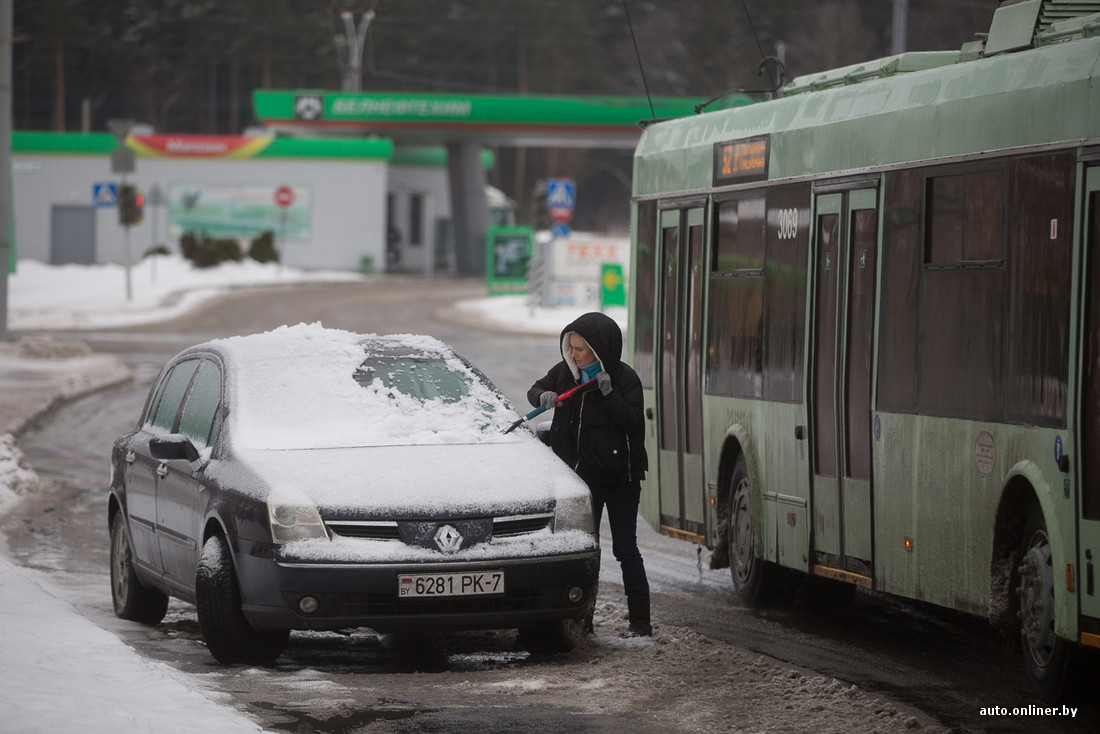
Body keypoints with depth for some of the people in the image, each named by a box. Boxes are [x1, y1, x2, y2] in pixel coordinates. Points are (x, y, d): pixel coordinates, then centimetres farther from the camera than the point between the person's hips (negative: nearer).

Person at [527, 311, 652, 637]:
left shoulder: (624, 378, -11)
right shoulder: (566, 372, 3)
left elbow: (633, 420, -16)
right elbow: (535, 390, 13)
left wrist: (609, 393, -27)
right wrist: (543, 396, -9)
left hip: (619, 478, -5)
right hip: (583, 476, 5)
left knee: (625, 549, -4)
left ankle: (640, 620, 1)